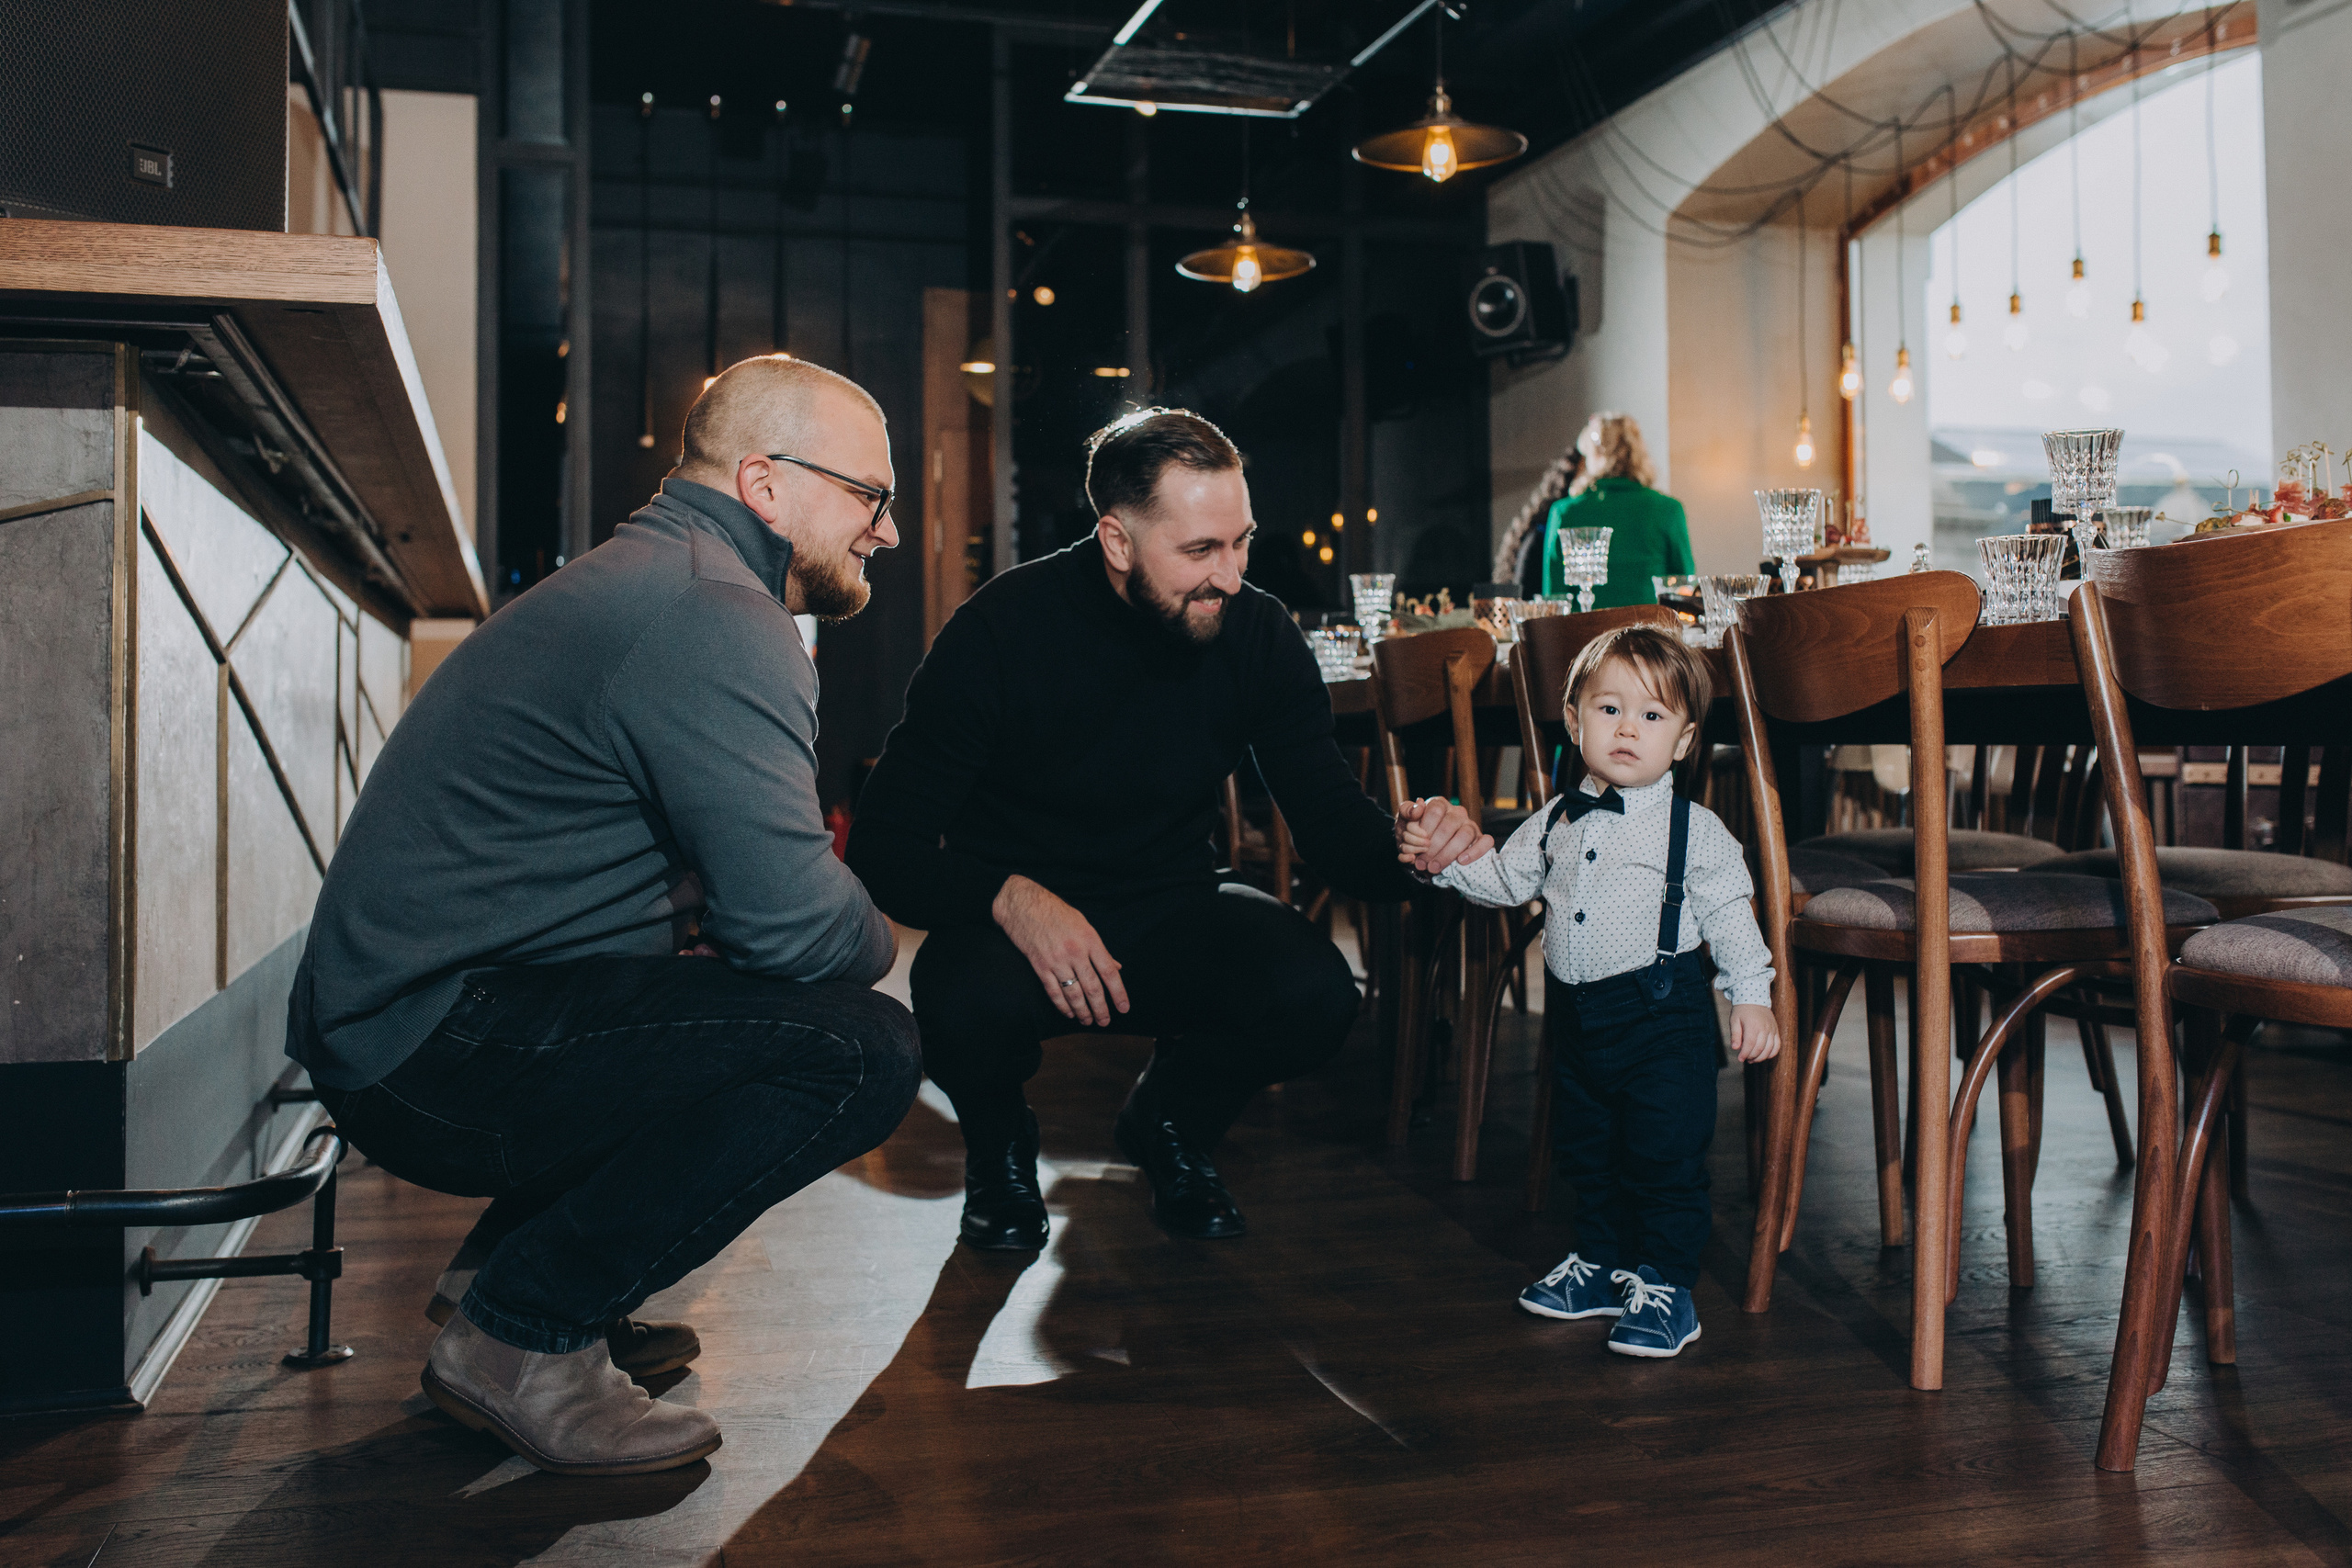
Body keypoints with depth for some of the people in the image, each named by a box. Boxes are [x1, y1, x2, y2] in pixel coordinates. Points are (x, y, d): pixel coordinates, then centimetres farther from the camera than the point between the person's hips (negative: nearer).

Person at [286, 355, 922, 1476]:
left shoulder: (644, 582, 19)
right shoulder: (712, 618, -16)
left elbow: (730, 868, 23)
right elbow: (789, 921, -23)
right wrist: (875, 938, 0)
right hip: (434, 1055, -11)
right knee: (862, 1049, -19)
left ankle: (503, 1269, 17)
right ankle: (522, 1332, -7)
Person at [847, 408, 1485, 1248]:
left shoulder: (1258, 633, -8)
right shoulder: (1002, 629, -18)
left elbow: (1329, 816, -7)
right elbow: (884, 844, -18)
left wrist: (1402, 843, -30)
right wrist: (1008, 897, -36)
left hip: (1170, 915, 3)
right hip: (1016, 920, -2)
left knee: (1316, 994, -26)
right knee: (970, 1004, -36)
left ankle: (1170, 1122, 10)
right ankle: (1000, 1144, 5)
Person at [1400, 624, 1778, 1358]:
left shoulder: (1695, 830, -6)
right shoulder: (1557, 823, 7)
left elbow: (1728, 913, -4)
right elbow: (1504, 878, 13)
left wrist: (1752, 996, -9)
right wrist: (1444, 857, -1)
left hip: (1662, 1015, -5)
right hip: (1575, 1014, 6)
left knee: (1664, 1153, -2)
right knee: (1586, 1147, 17)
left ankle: (1663, 1284, 11)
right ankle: (1603, 1260, 33)